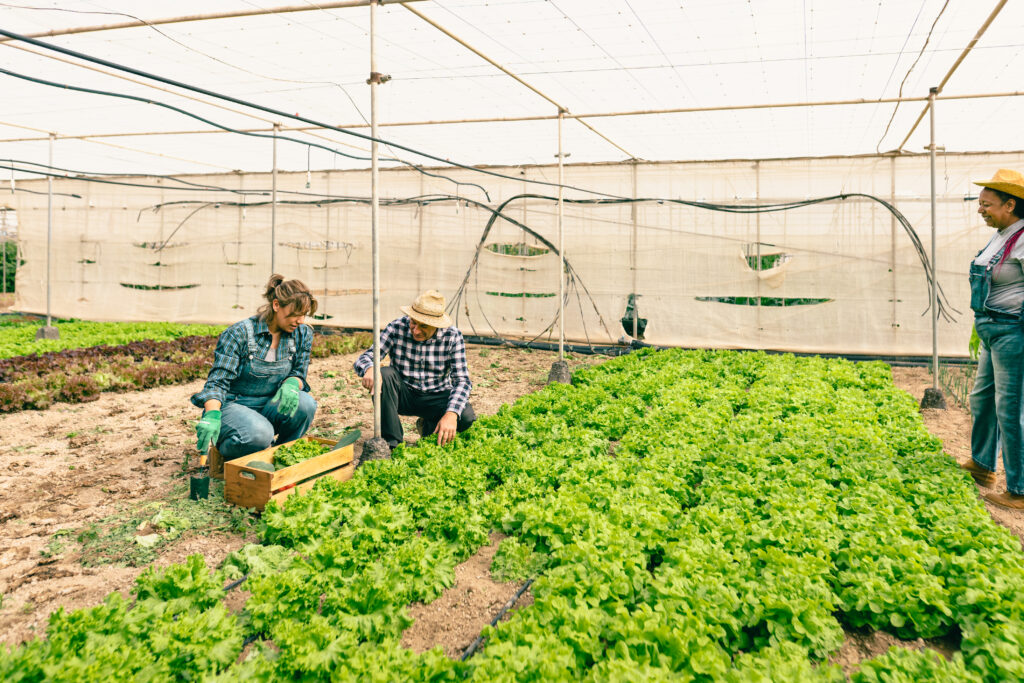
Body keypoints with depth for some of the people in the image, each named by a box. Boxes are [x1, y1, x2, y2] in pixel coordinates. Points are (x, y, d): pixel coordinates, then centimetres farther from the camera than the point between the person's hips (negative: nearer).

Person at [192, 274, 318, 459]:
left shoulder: (303, 334, 1)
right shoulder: (239, 333, -14)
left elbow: (298, 374, 5)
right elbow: (218, 382, -17)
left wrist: (291, 383, -23)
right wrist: (212, 415, -38)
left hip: (269, 406, 5)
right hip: (233, 405, -4)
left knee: (305, 403, -28)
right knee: (259, 433, -37)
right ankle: (222, 451, 0)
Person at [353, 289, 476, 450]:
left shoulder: (452, 336, -15)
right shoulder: (397, 328, -15)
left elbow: (462, 380, -19)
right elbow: (363, 359, -18)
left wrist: (451, 414, -37)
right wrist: (370, 369, -45)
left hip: (436, 397, 0)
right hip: (403, 394, 0)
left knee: (467, 416, -28)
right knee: (384, 374, -30)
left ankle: (430, 428, 7)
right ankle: (391, 442, -19)